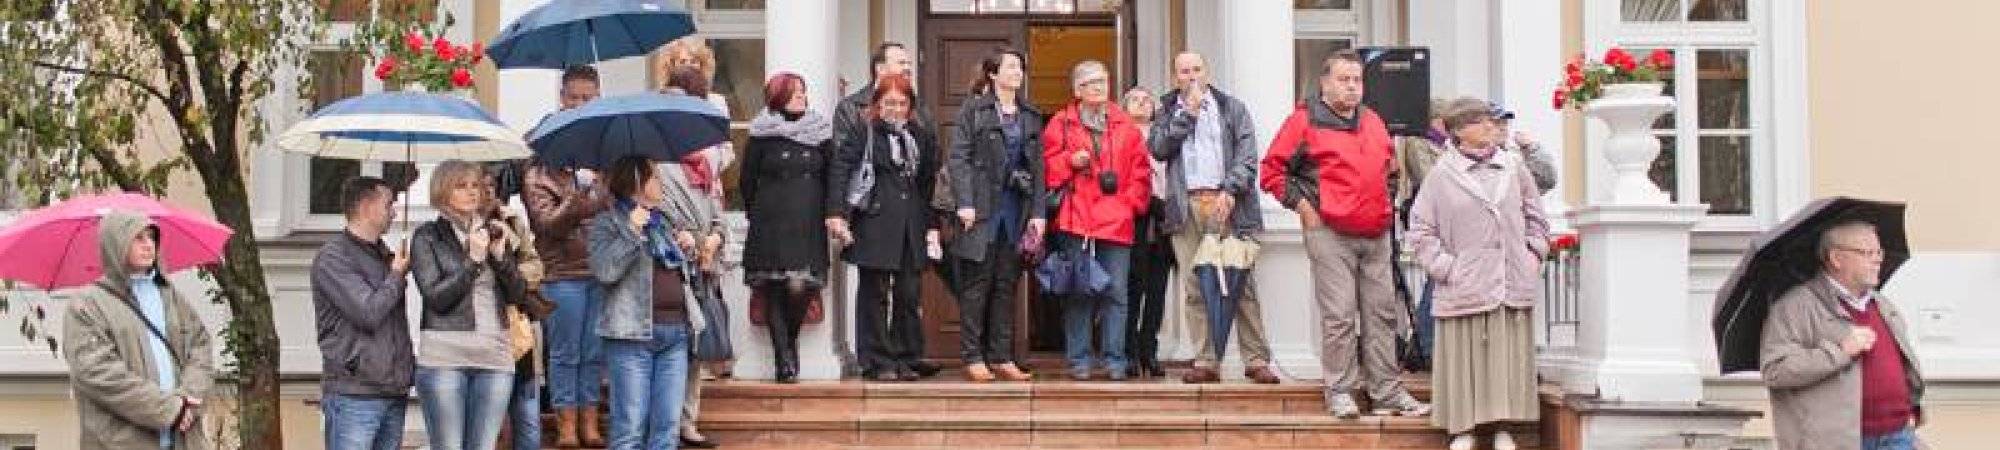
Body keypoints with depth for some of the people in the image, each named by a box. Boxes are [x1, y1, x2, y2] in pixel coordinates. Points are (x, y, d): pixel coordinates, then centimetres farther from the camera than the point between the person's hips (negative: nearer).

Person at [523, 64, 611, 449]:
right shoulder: (542, 167, -1)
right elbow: (545, 223, -9)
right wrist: (573, 208, -26)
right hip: (563, 271, -3)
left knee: (595, 352, 8)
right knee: (565, 353, 2)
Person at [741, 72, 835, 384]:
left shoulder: (820, 132, 9)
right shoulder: (763, 134, 3)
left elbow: (831, 177, 12)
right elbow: (747, 180, 8)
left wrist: (828, 214, 6)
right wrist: (756, 214, 10)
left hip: (808, 226, 1)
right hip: (771, 226, -1)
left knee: (799, 287, -13)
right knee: (774, 292, -4)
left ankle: (788, 344, 13)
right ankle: (784, 359, 3)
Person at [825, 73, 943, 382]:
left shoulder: (922, 138, 15)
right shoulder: (864, 134, 1)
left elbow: (929, 184, 18)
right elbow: (840, 171, -6)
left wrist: (932, 226, 13)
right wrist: (837, 213, -16)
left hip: (912, 228, 4)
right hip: (874, 225, -4)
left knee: (909, 296, 3)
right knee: (875, 295, -1)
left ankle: (906, 360, 11)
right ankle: (878, 363, 4)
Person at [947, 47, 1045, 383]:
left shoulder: (1031, 116, 14)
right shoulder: (973, 110, 0)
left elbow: (1038, 166, 12)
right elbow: (958, 157, -5)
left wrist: (1038, 212, 4)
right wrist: (964, 203, -15)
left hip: (1017, 209, 4)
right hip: (982, 208, -4)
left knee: (1007, 284, 7)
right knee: (976, 284, -2)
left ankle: (1002, 358, 12)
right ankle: (974, 358, 3)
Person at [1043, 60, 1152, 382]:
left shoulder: (1125, 126, 12)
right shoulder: (1061, 124, 8)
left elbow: (1140, 168, 12)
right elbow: (1048, 165, 4)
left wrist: (1132, 201, 1)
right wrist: (1071, 161, -12)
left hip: (1117, 222, 1)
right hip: (1075, 222, -1)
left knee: (1115, 293, 1)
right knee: (1078, 292, 1)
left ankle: (1114, 360, 7)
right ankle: (1080, 360, 7)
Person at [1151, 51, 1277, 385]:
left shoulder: (1232, 109, 14)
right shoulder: (1168, 112, 18)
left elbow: (1247, 156, 4)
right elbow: (1159, 149, 0)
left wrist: (1230, 191, -10)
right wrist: (1188, 112, -2)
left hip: (1227, 204, -1)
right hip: (1187, 207, 1)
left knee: (1242, 284, -5)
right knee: (1194, 288, -2)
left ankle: (1256, 360, -4)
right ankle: (1205, 361, 1)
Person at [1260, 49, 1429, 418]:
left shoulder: (1373, 122, 16)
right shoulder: (1305, 121, -3)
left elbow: (1385, 165, 32)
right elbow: (1271, 170, -4)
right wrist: (1302, 206, -9)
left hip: (1376, 235, 6)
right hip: (1330, 234, -6)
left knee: (1382, 313, 7)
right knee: (1339, 315, -8)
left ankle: (1386, 391, 13)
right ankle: (1340, 393, 0)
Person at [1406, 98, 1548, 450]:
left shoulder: (1514, 167, 8)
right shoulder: (1442, 174, -2)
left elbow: (1535, 218, 19)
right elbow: (1421, 230, -1)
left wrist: (1534, 255, 9)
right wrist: (1445, 267, -7)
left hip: (1512, 286, 3)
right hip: (1466, 286, -3)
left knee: (1510, 355, 4)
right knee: (1466, 357, 0)